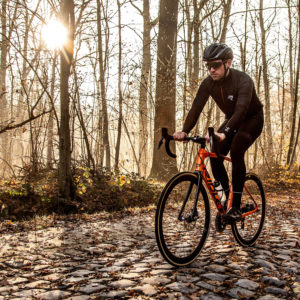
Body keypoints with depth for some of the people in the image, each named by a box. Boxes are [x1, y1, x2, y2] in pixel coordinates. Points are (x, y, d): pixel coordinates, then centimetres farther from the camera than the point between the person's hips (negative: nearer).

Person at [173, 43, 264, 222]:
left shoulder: (243, 80, -31)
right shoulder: (208, 83, -13)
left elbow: (241, 110, -44)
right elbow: (196, 107, -21)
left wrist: (224, 133, -60)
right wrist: (184, 131, -37)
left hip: (252, 120, -6)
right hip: (232, 120, 6)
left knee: (236, 151, -30)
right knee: (215, 156, -13)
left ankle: (236, 207, -26)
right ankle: (228, 197, 8)